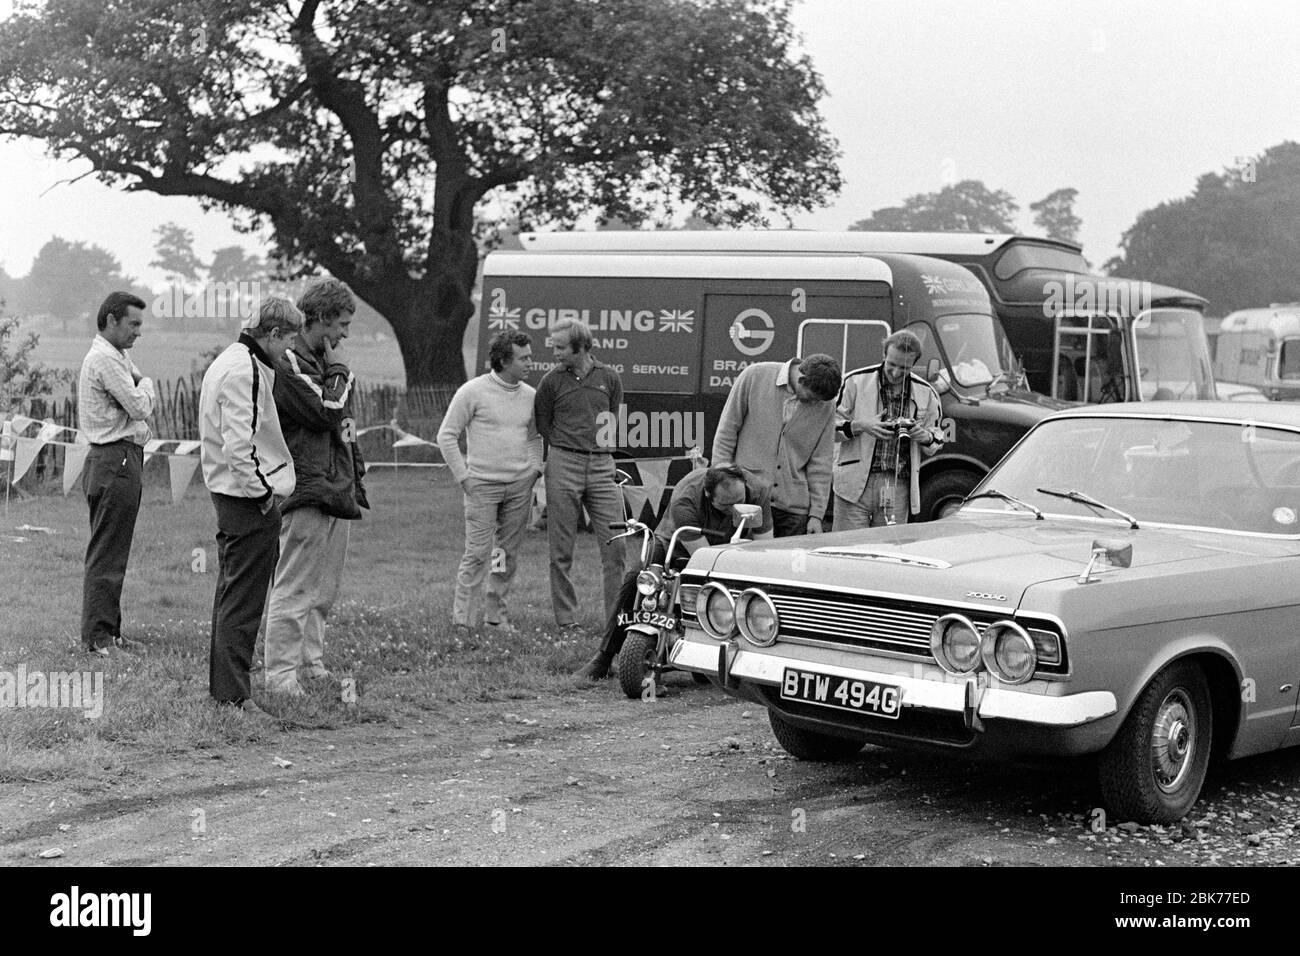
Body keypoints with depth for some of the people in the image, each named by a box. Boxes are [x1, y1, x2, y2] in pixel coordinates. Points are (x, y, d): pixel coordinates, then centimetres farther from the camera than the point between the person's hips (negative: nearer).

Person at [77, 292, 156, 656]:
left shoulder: (117, 358, 20)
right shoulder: (104, 359, -13)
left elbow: (143, 407, 19)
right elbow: (140, 406, -16)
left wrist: (139, 384, 1)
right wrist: (145, 384, 2)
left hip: (122, 460, 11)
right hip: (115, 460, -11)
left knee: (112, 553, 13)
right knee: (107, 553, -9)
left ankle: (108, 631, 19)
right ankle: (97, 636, -7)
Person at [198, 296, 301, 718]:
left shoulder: (228, 362, 15)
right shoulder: (245, 371, -18)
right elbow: (238, 445, -24)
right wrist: (263, 490, -16)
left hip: (228, 493, 11)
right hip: (251, 499, -11)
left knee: (230, 593, 17)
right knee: (243, 602, -7)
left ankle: (221, 686, 26)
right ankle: (234, 697, -3)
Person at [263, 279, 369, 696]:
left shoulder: (323, 362, 21)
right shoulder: (287, 362, -10)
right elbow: (326, 413, -19)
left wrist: (356, 481, 20)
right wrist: (338, 372, -4)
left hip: (338, 493, 10)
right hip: (308, 492, -10)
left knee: (325, 591, 14)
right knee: (295, 591, -8)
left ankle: (311, 664, 22)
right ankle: (280, 674, -5)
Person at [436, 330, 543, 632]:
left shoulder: (530, 395, 10)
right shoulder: (473, 391, -6)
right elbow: (447, 436, -2)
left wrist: (536, 469, 12)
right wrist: (463, 476, -6)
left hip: (520, 485, 5)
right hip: (482, 485, -5)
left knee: (509, 552, 7)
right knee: (477, 553, -8)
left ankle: (497, 614, 19)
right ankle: (464, 619, -2)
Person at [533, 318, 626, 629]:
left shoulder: (609, 378, 8)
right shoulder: (552, 380, 3)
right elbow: (543, 426, 9)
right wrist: (568, 446, 4)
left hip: (602, 466, 1)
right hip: (563, 464, -1)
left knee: (614, 543, -3)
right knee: (561, 548, 0)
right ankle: (566, 618, 8)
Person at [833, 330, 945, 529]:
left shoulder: (926, 393, 11)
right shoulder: (856, 381, 1)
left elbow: (937, 441, 21)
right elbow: (830, 428, 2)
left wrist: (926, 437, -3)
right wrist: (860, 426, -16)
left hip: (898, 489, 3)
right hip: (855, 486, -2)